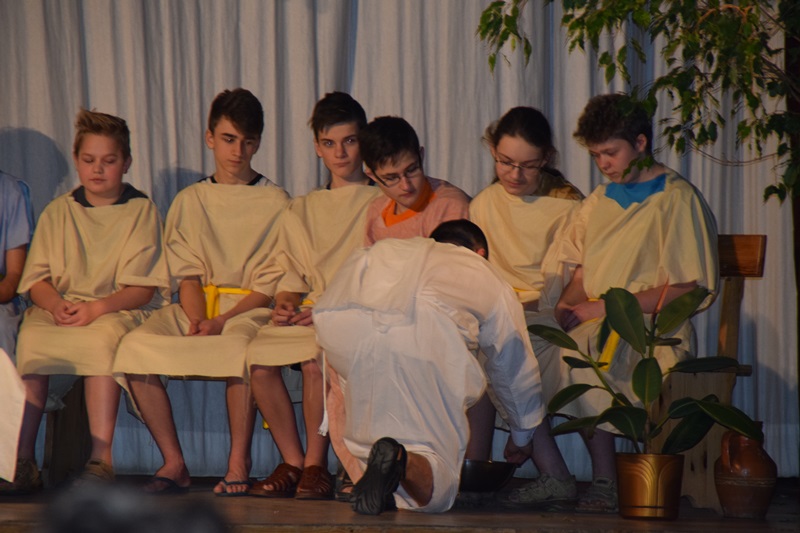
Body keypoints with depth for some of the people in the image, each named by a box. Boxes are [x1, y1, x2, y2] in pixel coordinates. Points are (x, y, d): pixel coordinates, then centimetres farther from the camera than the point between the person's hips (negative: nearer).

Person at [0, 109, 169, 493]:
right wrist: (55, 303, -15)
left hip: (119, 310, -3)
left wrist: (96, 307, -20)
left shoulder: (141, 211, 7)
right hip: (59, 309, 3)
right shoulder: (58, 212, 17)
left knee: (101, 338, -38)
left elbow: (142, 288, -3)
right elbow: (37, 278, 9)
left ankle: (101, 459, -41)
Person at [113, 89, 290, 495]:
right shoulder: (189, 202, 17)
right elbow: (187, 275, 9)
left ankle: (239, 463, -30)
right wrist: (197, 320, -13)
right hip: (196, 307, 3)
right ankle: (174, 463, -21)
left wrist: (221, 321, -16)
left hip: (249, 309, -3)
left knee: (237, 345, -39)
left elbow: (270, 286, -1)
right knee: (135, 347, -26)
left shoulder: (275, 203, 7)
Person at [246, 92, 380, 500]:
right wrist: (285, 303, -2)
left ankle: (316, 464, -22)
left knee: (315, 357, -35)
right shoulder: (301, 211, 25)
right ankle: (292, 463, -16)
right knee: (259, 358, -26)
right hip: (309, 313, 4)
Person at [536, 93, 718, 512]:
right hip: (590, 325, 6)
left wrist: (606, 307, -14)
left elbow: (687, 288, -8)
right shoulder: (599, 202, 23)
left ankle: (605, 482, -28)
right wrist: (566, 305, -1)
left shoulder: (677, 199, 0)